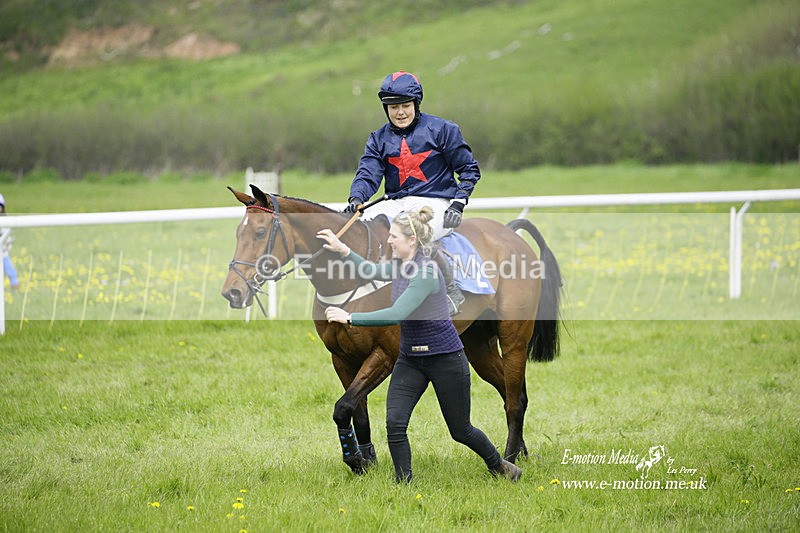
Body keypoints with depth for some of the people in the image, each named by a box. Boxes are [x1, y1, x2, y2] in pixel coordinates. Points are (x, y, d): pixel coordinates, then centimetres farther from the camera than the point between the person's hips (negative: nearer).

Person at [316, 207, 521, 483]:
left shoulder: (427, 271, -25)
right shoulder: (400, 267, 0)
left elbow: (397, 314, -33)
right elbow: (372, 271, 23)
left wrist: (350, 318, -31)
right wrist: (342, 250, 9)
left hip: (445, 359, -7)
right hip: (410, 359, 7)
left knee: (460, 431, 9)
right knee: (395, 423, -12)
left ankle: (499, 465, 36)